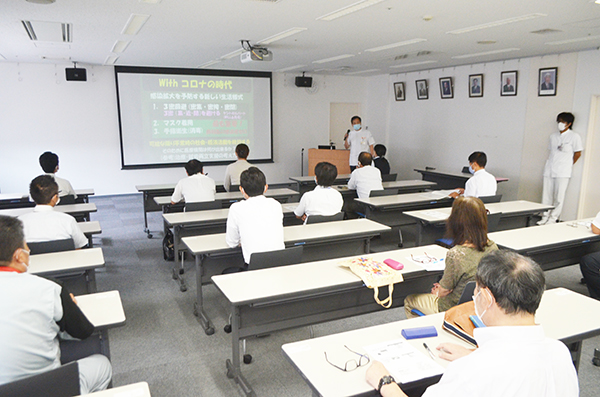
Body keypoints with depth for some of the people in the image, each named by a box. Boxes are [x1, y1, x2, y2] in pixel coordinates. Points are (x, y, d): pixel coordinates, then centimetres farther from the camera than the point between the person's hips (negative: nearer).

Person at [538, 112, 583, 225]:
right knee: (546, 195, 5)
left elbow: (578, 153, 3)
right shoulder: (553, 136, 13)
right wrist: (549, 163, 10)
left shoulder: (574, 136, -2)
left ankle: (553, 218, 4)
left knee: (559, 196, -3)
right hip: (549, 170, 5)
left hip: (563, 172, -5)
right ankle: (545, 217, 12)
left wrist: (568, 165, 7)